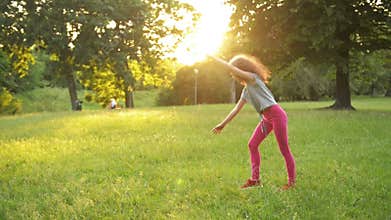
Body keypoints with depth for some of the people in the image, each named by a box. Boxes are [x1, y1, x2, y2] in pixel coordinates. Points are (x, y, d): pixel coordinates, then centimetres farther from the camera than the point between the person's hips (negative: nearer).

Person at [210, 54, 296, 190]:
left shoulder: (253, 78, -6)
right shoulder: (246, 90, 18)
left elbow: (235, 69, -20)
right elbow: (236, 109, 21)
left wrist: (218, 60, -11)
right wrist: (223, 124, 21)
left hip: (277, 115, -10)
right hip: (266, 118, 10)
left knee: (284, 149, -3)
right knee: (252, 145, 8)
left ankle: (292, 181, 5)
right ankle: (255, 179, 12)